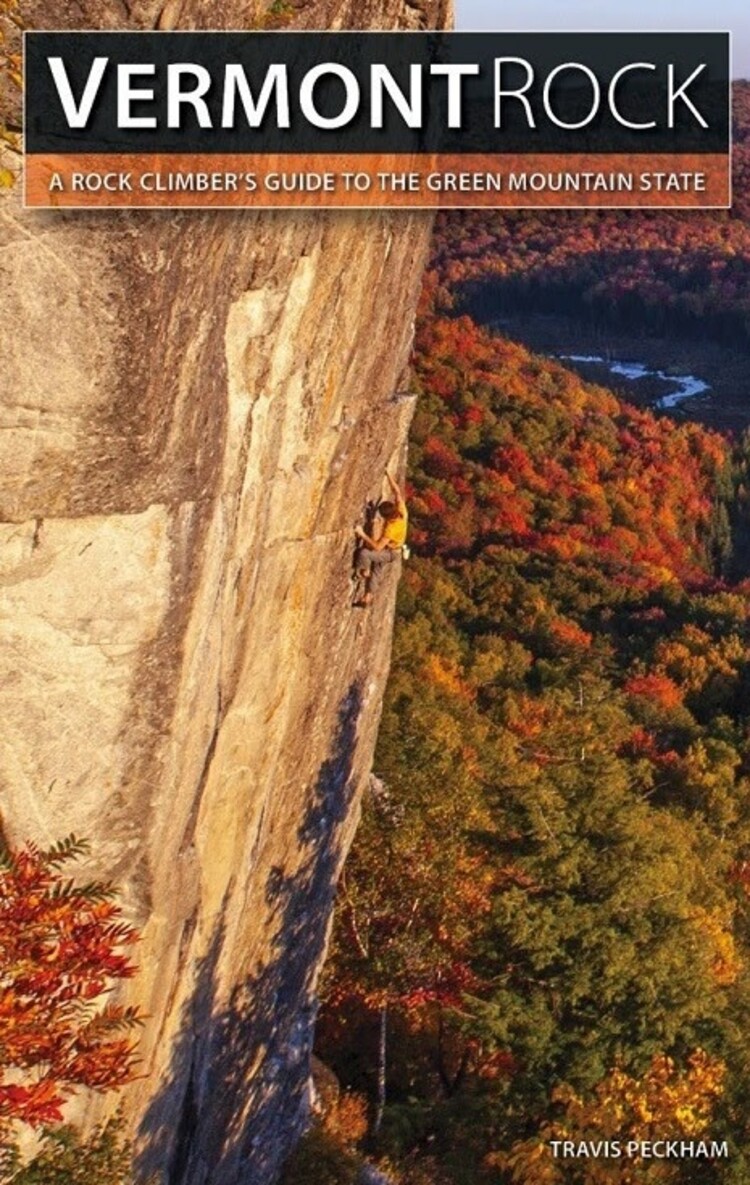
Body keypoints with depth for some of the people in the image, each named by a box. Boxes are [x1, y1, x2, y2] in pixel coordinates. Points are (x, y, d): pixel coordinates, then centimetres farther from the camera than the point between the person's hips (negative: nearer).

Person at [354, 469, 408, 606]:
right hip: (392, 549, 9)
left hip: (389, 553, -9)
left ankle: (364, 571, -2)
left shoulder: (391, 527, -39)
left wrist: (362, 534, -40)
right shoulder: (401, 511, -21)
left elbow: (377, 547, -40)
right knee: (374, 569, 21)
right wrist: (387, 474, -9)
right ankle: (368, 595, 33)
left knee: (363, 553, -30)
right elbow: (396, 490, -9)